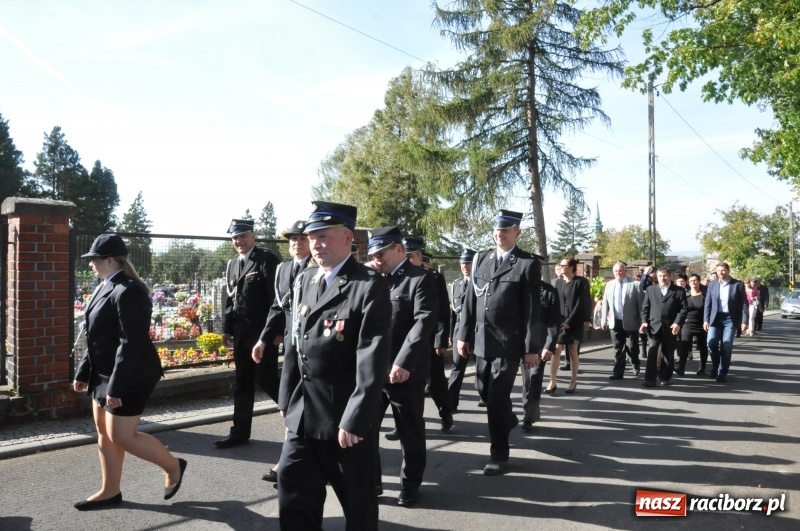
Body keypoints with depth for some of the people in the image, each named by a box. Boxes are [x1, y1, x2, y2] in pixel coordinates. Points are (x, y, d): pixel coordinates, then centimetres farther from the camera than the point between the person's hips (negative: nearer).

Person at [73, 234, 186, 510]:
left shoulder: (128, 292, -22)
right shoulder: (106, 287, 9)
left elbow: (131, 344, -25)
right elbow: (96, 339, 16)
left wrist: (116, 387, -25)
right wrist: (83, 372, 15)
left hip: (129, 376, -10)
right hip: (104, 374, 10)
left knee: (122, 436, -4)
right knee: (105, 434, 15)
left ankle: (173, 466, 16)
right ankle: (110, 491, 27)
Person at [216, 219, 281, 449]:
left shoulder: (266, 259, -9)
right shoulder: (232, 264, 14)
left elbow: (276, 296, -14)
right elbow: (230, 298, 18)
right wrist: (227, 328, 14)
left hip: (263, 331, -7)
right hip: (241, 333, 7)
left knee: (266, 379, -3)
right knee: (243, 383, 12)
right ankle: (240, 431, 20)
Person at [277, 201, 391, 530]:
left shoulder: (370, 286, -14)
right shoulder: (304, 281, 8)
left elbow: (373, 359, -19)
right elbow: (294, 344, 14)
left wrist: (355, 418, -21)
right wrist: (287, 398, 14)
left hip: (347, 414, -6)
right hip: (303, 411, 6)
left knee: (357, 500, 11)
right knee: (293, 493, 13)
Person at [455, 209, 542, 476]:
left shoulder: (528, 264, -8)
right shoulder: (481, 259, 8)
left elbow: (532, 309, -10)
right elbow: (471, 300, 10)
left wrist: (532, 347, -11)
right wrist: (463, 334, 7)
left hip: (509, 342, -6)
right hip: (482, 340, 6)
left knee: (497, 396, -4)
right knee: (485, 391, 18)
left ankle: (499, 454, 11)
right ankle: (508, 421, 47)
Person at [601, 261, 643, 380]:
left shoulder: (635, 285, -6)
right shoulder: (609, 285, 7)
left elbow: (641, 304, -6)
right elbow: (605, 303, 9)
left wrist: (643, 321, -8)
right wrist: (603, 319, 4)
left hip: (630, 322, -3)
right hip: (615, 322, 3)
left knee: (632, 347, 7)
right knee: (618, 348, 5)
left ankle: (636, 365, 34)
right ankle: (618, 372, 9)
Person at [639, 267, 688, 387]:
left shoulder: (679, 291, 3)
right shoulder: (650, 289, 10)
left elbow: (683, 309, -3)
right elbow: (645, 307, 9)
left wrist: (678, 323, -16)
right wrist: (644, 321, -5)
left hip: (670, 327, 0)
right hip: (654, 326, 1)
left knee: (668, 354, 9)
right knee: (652, 353, -9)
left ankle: (665, 377, 24)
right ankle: (650, 379, -10)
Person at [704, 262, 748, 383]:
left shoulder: (738, 284, -1)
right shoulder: (712, 284, 6)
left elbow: (744, 304, -2)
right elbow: (708, 303, 6)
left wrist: (744, 321, -8)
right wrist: (706, 320, -1)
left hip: (730, 319, -2)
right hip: (716, 318, 2)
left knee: (726, 346, -4)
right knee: (711, 342, -10)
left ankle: (722, 373, 7)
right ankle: (715, 365, 16)